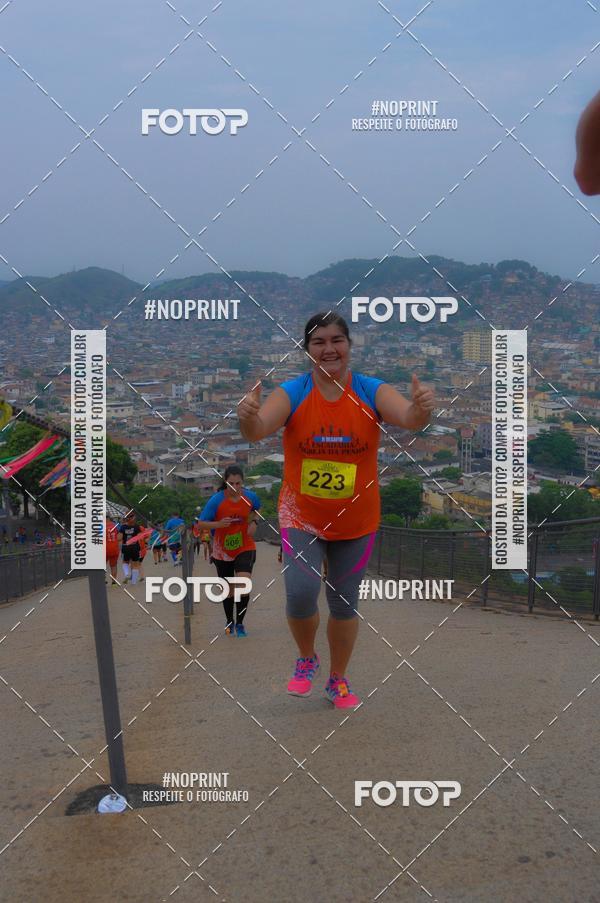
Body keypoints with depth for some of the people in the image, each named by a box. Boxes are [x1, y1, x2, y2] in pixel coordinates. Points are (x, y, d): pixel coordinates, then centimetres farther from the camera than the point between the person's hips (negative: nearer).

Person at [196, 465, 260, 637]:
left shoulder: (251, 497, -9)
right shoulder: (216, 500, -18)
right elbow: (200, 524, -15)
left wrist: (253, 522, -3)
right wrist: (218, 524, -31)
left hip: (245, 548, 0)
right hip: (223, 551, 0)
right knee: (229, 589, 12)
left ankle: (239, 623, -2)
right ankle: (229, 622, 38)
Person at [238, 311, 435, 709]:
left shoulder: (372, 392, -8)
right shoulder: (291, 394, -9)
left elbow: (409, 418, -25)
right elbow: (258, 430, -25)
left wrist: (421, 408, -49)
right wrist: (249, 418, -49)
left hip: (356, 521, 1)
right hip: (301, 517, -1)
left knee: (345, 603, 13)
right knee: (301, 593, -18)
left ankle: (339, 680, 37)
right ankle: (306, 659, 16)